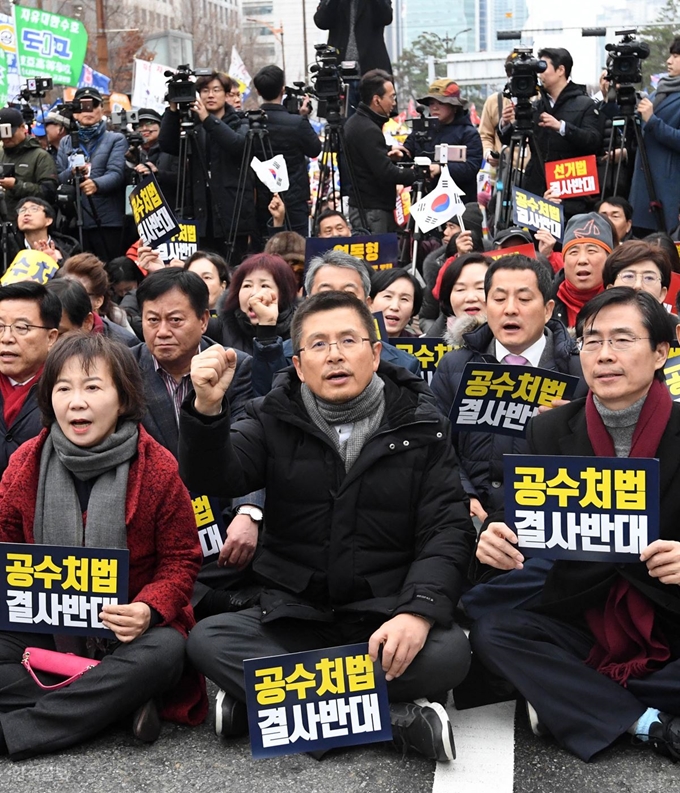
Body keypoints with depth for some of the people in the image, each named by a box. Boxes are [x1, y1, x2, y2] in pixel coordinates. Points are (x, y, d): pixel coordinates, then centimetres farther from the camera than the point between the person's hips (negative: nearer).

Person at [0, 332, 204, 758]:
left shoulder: (157, 468, -10)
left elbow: (181, 560, -2)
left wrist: (149, 610, -22)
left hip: (131, 628, -2)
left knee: (164, 653, -35)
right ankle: (116, 705, -23)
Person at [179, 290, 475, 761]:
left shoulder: (419, 427, 2)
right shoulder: (277, 422, 6)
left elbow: (447, 531, -5)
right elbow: (215, 480, -10)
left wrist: (418, 612, -23)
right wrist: (207, 409, -30)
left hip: (385, 618, -1)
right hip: (293, 615, 1)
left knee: (449, 651, -30)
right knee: (208, 641, -24)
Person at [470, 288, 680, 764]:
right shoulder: (551, 430, 1)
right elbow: (522, 523, -1)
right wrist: (497, 540, -25)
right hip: (584, 624, 3)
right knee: (492, 631, -22)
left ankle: (570, 704, -15)